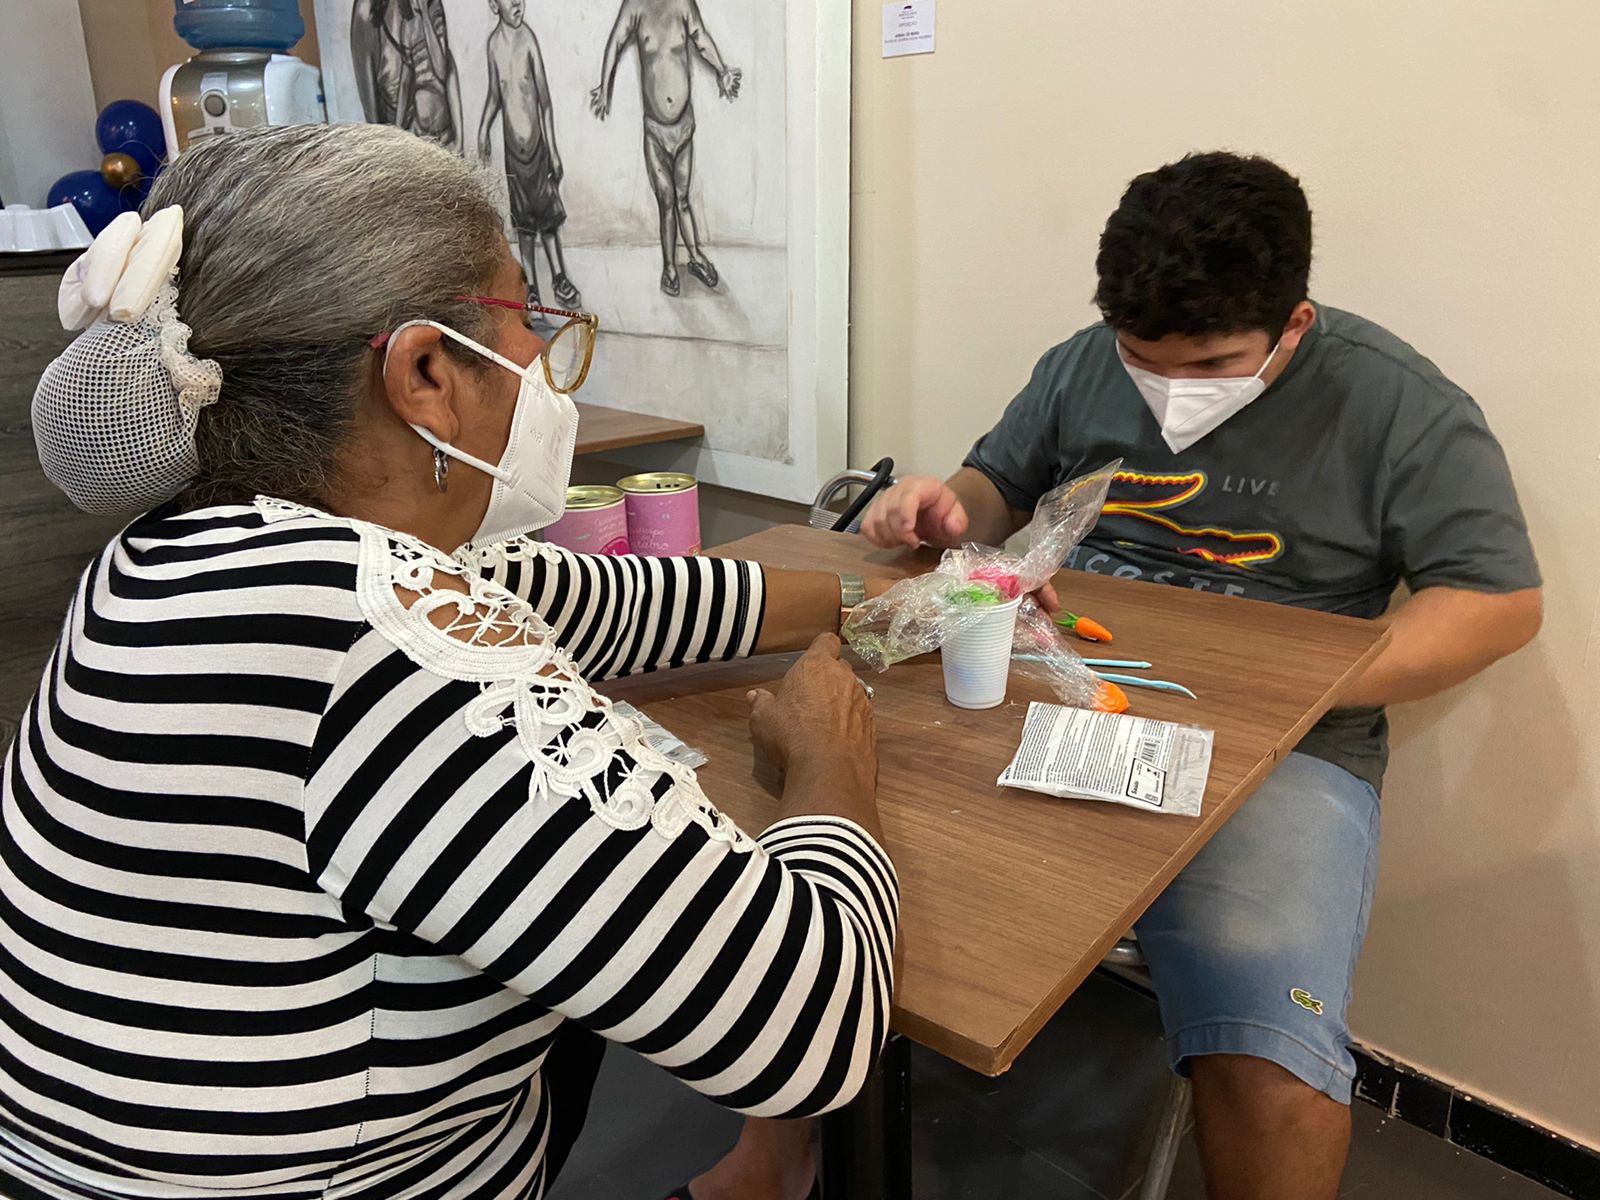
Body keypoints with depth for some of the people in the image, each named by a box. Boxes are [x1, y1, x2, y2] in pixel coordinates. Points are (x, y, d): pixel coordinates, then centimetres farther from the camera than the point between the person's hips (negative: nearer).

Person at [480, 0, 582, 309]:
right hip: (512, 146, 2)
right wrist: (483, 130, 5)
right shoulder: (494, 42, -4)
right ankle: (531, 287, 21)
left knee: (548, 214, 6)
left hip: (537, 143, -2)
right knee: (524, 221, 10)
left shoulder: (528, 38, -12)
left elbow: (545, 99, -9)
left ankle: (559, 280, 22)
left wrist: (553, 150, -9)